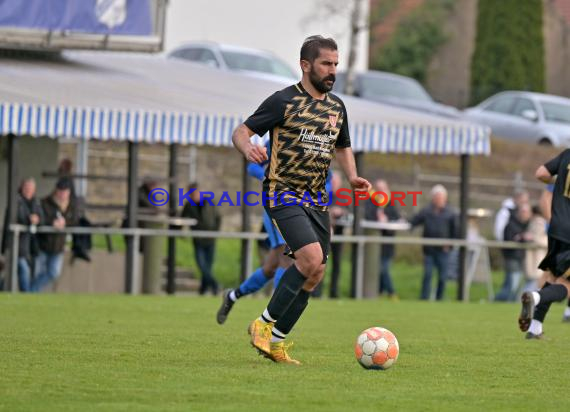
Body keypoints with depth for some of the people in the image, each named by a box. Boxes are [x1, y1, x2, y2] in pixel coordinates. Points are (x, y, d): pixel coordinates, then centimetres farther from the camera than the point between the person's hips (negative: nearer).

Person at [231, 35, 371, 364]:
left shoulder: (337, 106, 12)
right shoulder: (284, 101, -8)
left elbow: (343, 147, 26)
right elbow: (241, 132, -7)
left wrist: (352, 177, 7)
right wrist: (248, 149, -30)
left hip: (317, 198, 7)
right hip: (283, 193, -7)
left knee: (315, 274, 2)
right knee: (312, 258, -24)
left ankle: (276, 341, 14)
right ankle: (265, 322, -8)